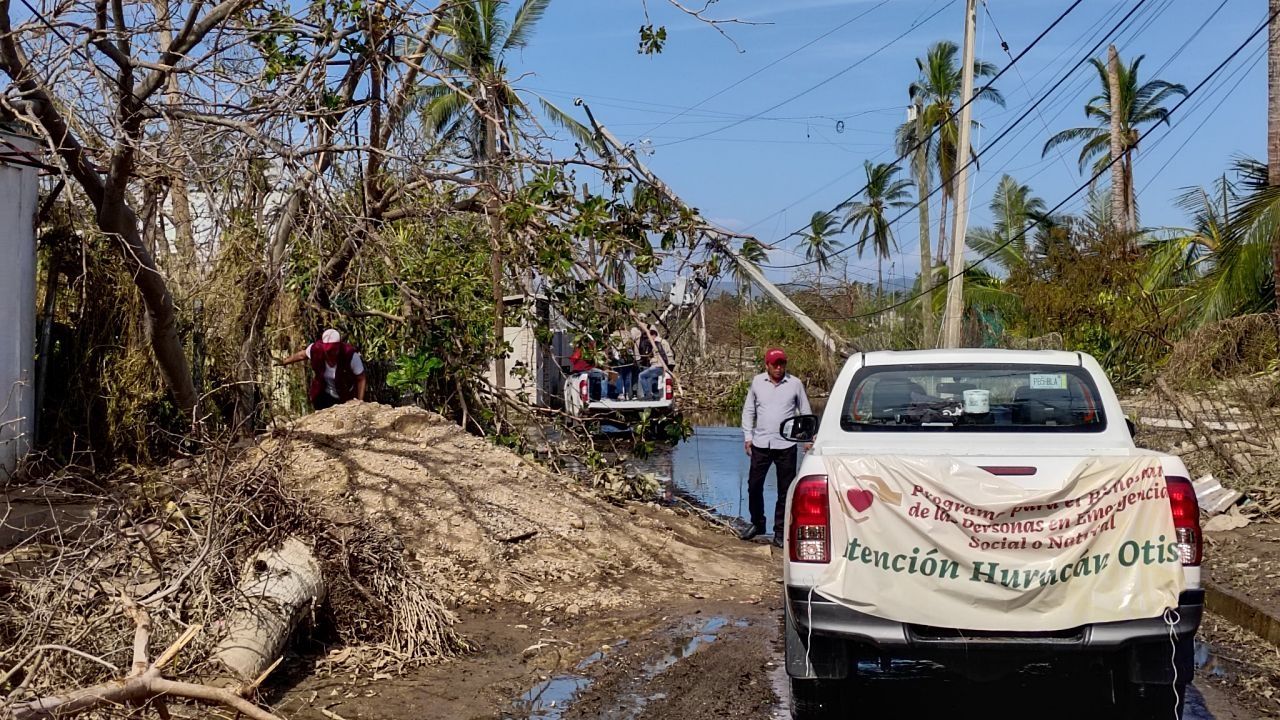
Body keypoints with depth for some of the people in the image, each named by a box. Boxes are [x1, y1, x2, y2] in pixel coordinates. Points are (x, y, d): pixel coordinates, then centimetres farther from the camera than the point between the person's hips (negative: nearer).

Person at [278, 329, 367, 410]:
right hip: (324, 396, 3)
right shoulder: (316, 349, -24)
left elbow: (361, 379, -21)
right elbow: (302, 355, 2)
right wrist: (283, 362, 16)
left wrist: (360, 400, -28)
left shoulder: (350, 355, -33)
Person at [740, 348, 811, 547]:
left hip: (786, 445, -2)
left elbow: (805, 413, 6)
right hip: (761, 443, 2)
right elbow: (748, 410, 10)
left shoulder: (795, 384, -1)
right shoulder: (757, 382, 3)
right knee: (754, 485, 7)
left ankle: (780, 531, 12)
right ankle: (757, 523, 27)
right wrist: (748, 436, 4)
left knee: (785, 490, 3)